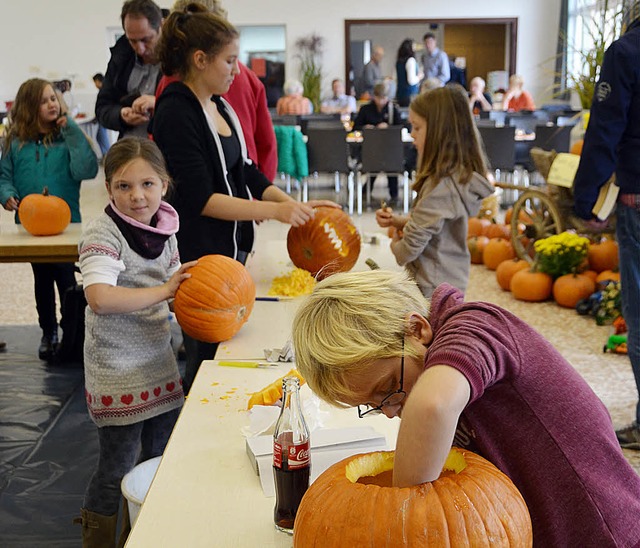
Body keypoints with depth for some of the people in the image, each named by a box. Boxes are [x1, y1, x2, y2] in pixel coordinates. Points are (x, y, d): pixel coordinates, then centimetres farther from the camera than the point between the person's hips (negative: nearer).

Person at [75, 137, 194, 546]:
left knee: (162, 459, 19)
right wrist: (163, 291, -28)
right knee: (116, 471, 4)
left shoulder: (164, 228, 6)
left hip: (159, 363, 8)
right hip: (117, 371, -7)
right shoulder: (103, 234, -16)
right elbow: (99, 297, -33)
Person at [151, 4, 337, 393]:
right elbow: (200, 199, -21)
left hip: (233, 248, 8)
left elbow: (246, 172, 13)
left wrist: (296, 205, 0)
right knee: (208, 362, 4)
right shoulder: (176, 113, -16)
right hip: (199, 257, -8)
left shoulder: (220, 106, 10)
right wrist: (274, 211, -24)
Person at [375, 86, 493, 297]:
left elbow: (411, 247, -23)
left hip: (432, 289, -9)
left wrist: (396, 245, 0)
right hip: (452, 280, 9)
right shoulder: (463, 174, 4)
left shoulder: (441, 185, -25)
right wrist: (398, 220, 1)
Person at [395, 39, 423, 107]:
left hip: (400, 94, 8)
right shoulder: (411, 60, -13)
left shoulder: (399, 61, 9)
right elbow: (412, 81, -20)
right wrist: (420, 76, 1)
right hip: (411, 94, -8)